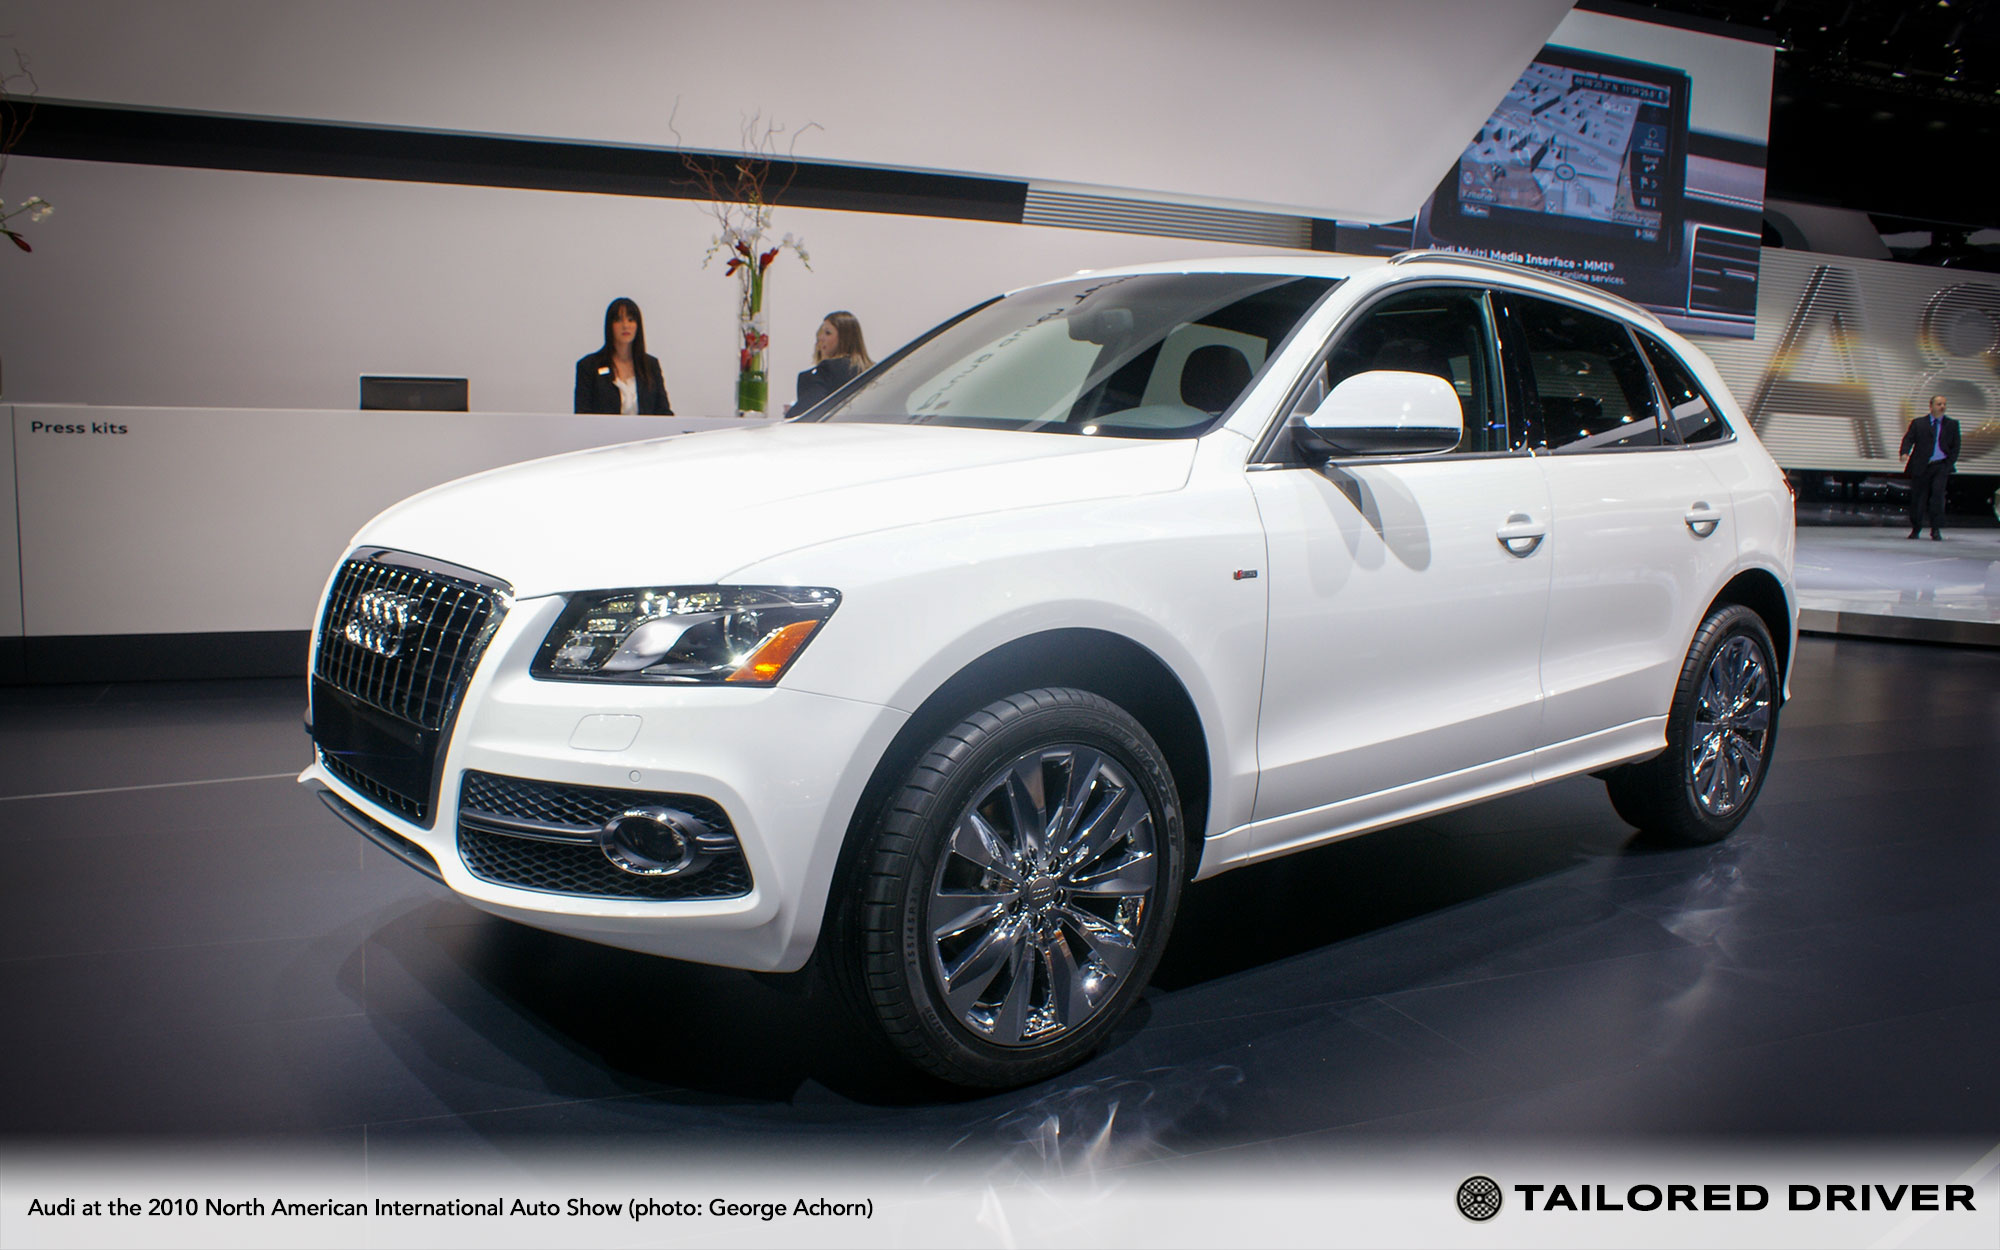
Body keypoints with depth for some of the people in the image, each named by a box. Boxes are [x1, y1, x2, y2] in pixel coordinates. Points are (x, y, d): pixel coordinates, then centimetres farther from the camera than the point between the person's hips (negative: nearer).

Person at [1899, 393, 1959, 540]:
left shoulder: (1952, 425, 13)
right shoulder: (1918, 423, 10)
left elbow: (1955, 447, 11)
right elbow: (1908, 439, -2)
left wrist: (1949, 464, -2)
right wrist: (1905, 452, -22)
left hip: (1941, 466, 0)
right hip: (1921, 467, 0)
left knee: (1937, 492, -18)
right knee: (1918, 497, 3)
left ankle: (1936, 530, -15)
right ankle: (1915, 529, 19)